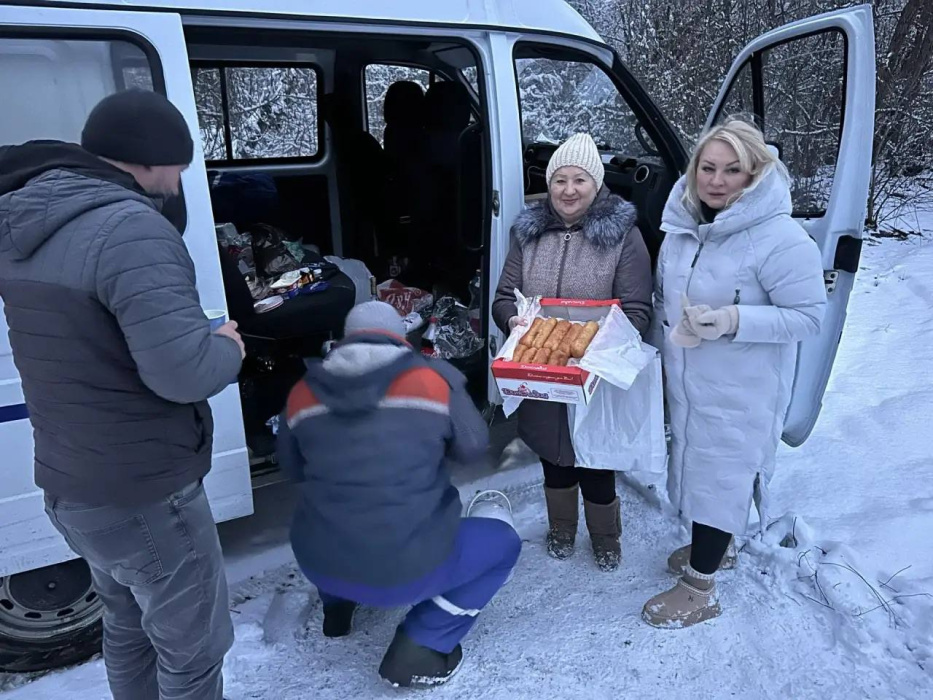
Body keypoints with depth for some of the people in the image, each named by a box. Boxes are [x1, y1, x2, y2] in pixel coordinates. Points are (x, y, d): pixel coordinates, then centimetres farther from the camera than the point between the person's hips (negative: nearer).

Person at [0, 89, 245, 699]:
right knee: (193, 650, 14)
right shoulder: (129, 228, -24)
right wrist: (229, 348, -11)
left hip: (69, 487, 9)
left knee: (130, 627, 29)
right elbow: (184, 371, -33)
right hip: (144, 499, -9)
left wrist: (203, 335, 10)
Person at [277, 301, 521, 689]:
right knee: (503, 542, 17)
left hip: (315, 561, 6)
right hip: (403, 569, -5)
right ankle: (418, 650, 10)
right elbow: (473, 447, 5)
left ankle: (336, 606, 37)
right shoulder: (434, 379, -9)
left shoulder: (303, 393, 1)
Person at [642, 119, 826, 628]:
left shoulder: (779, 238, -21)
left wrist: (733, 320, -30)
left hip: (739, 392, -7)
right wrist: (669, 331, 6)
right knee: (697, 464, 22)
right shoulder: (682, 223, 1)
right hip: (685, 381, 7)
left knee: (720, 476, 5)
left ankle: (698, 590, 22)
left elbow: (808, 317, -19)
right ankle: (714, 546, 47)